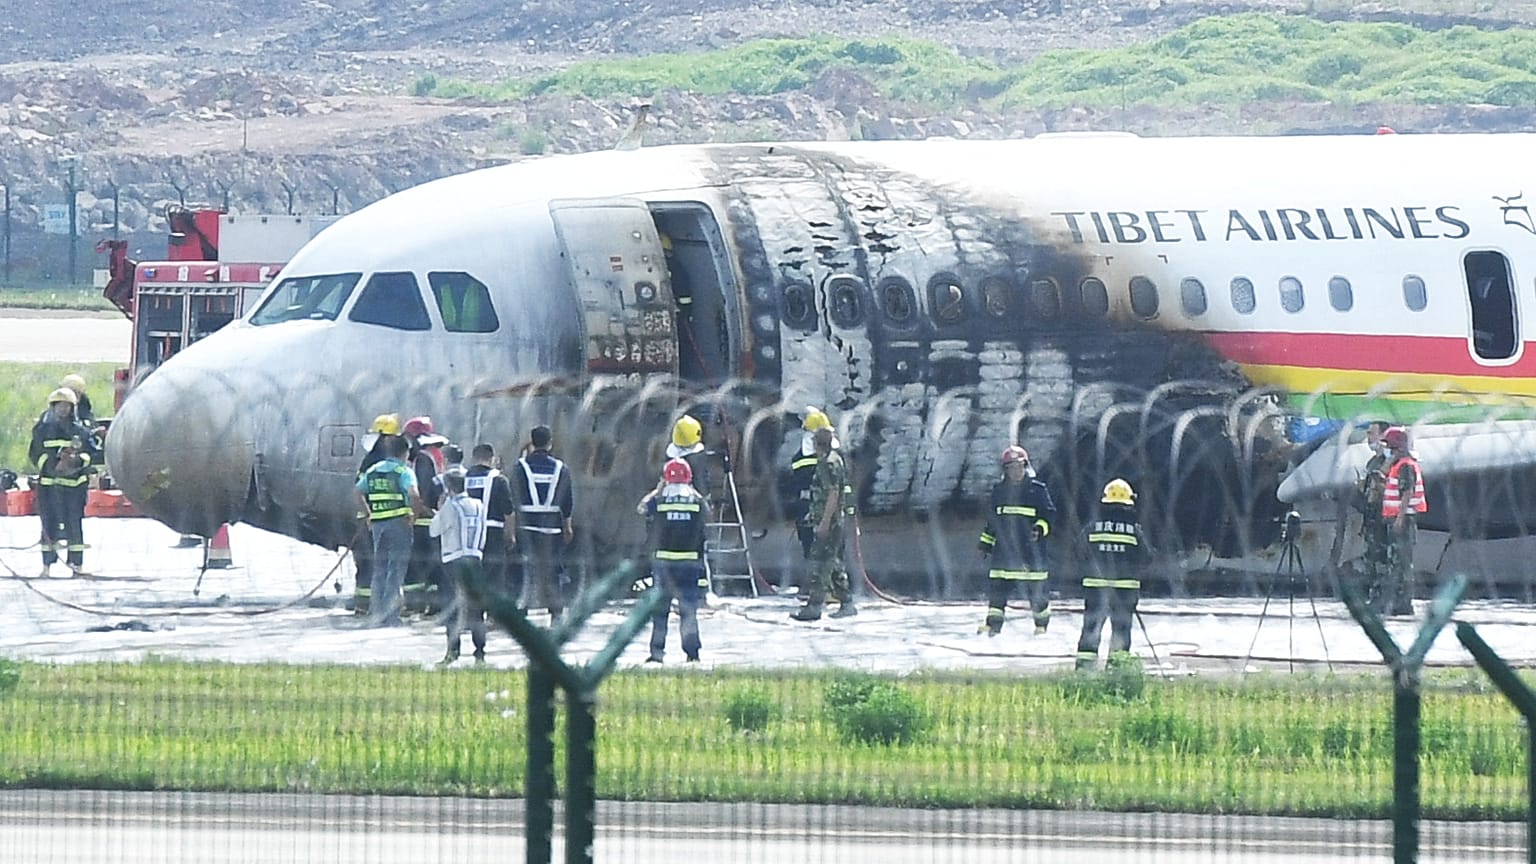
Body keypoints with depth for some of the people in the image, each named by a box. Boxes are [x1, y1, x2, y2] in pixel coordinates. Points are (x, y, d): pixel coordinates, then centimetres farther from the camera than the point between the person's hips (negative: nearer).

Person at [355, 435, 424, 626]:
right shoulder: (403, 472, -8)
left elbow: (359, 492, 18)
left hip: (378, 524, 5)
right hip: (399, 523, -5)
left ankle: (378, 613, 15)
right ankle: (391, 615, -5)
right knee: (396, 569, -1)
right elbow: (414, 494, -24)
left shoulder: (372, 471, 11)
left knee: (380, 568, 14)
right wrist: (414, 515, -11)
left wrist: (368, 515, 21)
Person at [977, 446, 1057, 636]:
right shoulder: (999, 491, 13)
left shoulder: (1037, 489, -1)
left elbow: (1049, 514, -2)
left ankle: (1042, 623, 16)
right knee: (997, 587, -2)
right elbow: (992, 520, 22)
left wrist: (1040, 527, -21)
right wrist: (986, 541, 20)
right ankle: (993, 625, 3)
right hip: (1004, 548, 3)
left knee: (1037, 590, 1)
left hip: (1031, 548, -3)